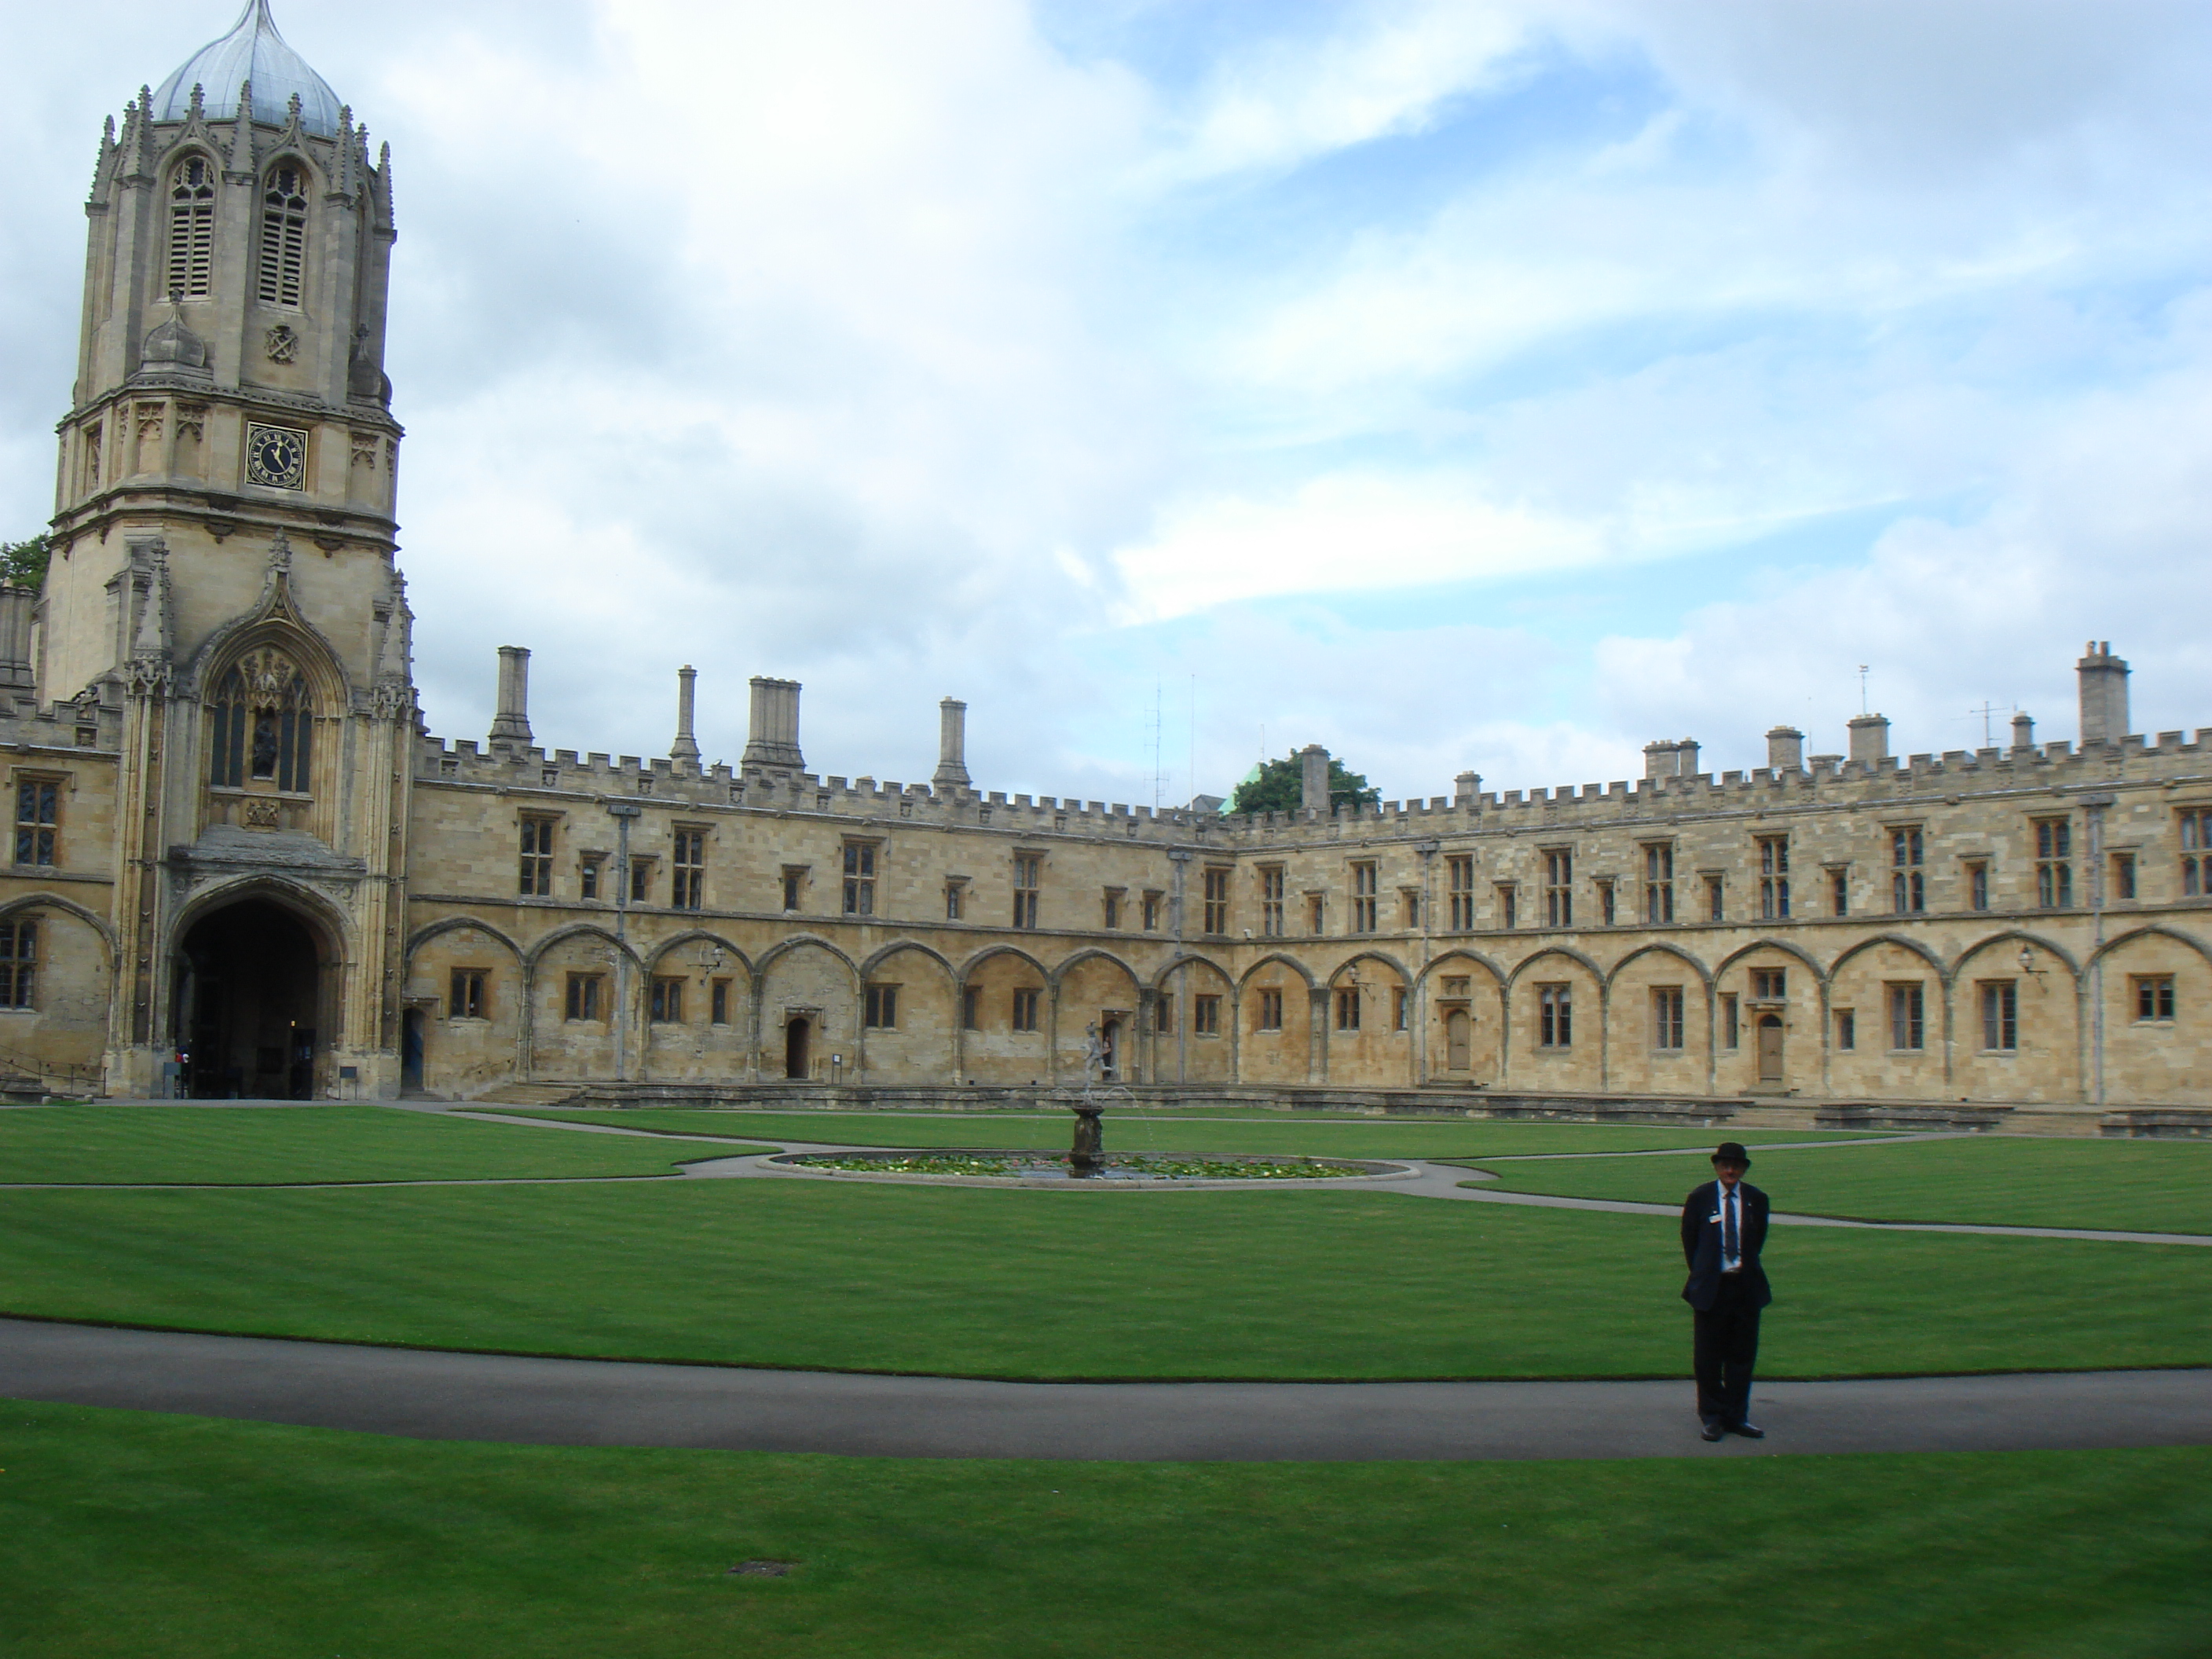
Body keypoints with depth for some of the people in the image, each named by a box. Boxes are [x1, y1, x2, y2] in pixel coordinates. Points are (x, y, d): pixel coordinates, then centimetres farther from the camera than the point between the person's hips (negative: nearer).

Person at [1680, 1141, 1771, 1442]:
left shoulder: (1757, 1199, 2)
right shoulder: (1700, 1198, -3)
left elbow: (1758, 1238, 14)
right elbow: (1689, 1239, 7)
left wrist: (1746, 1267, 11)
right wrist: (1702, 1273, 8)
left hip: (1746, 1286, 2)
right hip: (1711, 1287, -2)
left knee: (1742, 1355, 7)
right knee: (1708, 1357, 3)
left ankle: (1736, 1417, 18)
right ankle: (1712, 1417, 15)